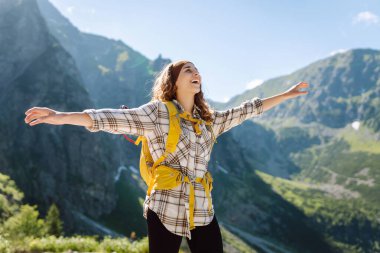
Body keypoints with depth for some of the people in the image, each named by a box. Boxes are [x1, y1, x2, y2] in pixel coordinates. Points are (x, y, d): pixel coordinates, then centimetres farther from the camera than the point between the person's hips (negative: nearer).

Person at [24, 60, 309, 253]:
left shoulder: (210, 120, 14)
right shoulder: (157, 112, -3)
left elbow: (246, 110, 21)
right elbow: (115, 119, -13)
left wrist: (286, 95, 25)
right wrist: (62, 117, -24)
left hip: (203, 212, 5)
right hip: (166, 210, -5)